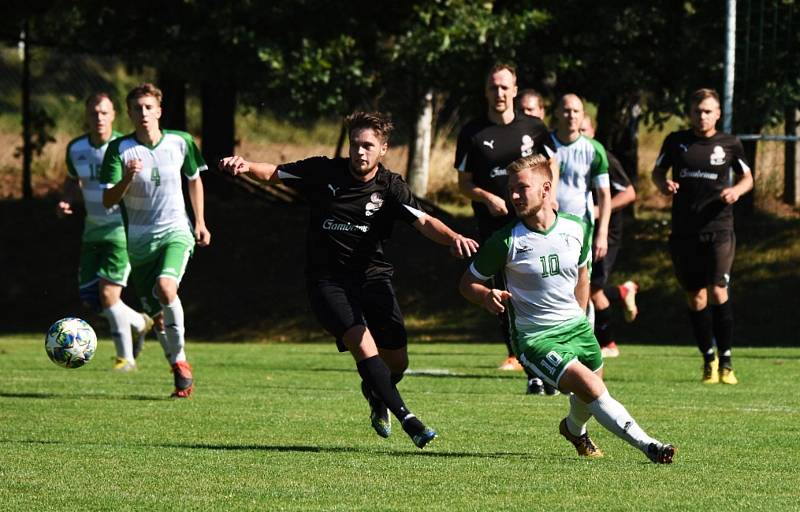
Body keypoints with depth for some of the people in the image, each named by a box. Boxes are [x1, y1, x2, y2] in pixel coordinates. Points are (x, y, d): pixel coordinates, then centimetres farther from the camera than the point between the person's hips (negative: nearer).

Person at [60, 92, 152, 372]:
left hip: (123, 230, -6)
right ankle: (139, 323, 29)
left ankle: (125, 357, 2)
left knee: (108, 292, -15)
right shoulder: (76, 149, 2)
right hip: (93, 231, 6)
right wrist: (67, 201, 0)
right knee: (89, 297, 2)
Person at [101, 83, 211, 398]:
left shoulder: (180, 143, -2)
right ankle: (179, 371, 27)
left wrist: (200, 222, 12)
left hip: (175, 232, -2)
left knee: (166, 287, -30)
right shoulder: (120, 150, -7)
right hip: (139, 239, 2)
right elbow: (108, 201, -11)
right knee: (157, 315, 5)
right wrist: (126, 179, -30)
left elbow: (194, 179, 16)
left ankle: (180, 359, -16)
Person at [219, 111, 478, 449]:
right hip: (328, 279, -2)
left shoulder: (389, 187, -5)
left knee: (397, 361, 0)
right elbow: (274, 173, 3)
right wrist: (245, 166, -18)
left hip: (372, 276, 2)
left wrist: (453, 238, -38)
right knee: (363, 344, -23)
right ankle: (407, 420, -21)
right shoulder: (324, 172, -4)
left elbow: (424, 222, -18)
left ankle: (374, 393, 37)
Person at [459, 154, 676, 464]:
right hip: (535, 338, -5)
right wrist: (487, 297, -25)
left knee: (587, 402, 16)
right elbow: (468, 283, -4)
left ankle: (574, 429, 52)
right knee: (592, 389, -23)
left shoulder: (577, 229, -2)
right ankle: (647, 446, -21)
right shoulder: (506, 241, -14)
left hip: (575, 326, 5)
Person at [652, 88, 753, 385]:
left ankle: (725, 361, -6)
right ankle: (709, 359, 19)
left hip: (719, 229, -2)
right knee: (696, 297, 4)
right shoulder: (676, 141, 6)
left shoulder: (729, 145, 4)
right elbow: (657, 171, 19)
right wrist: (663, 184, -4)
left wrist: (737, 190, -6)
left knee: (717, 291, -15)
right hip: (684, 232, 2)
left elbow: (747, 177, 16)